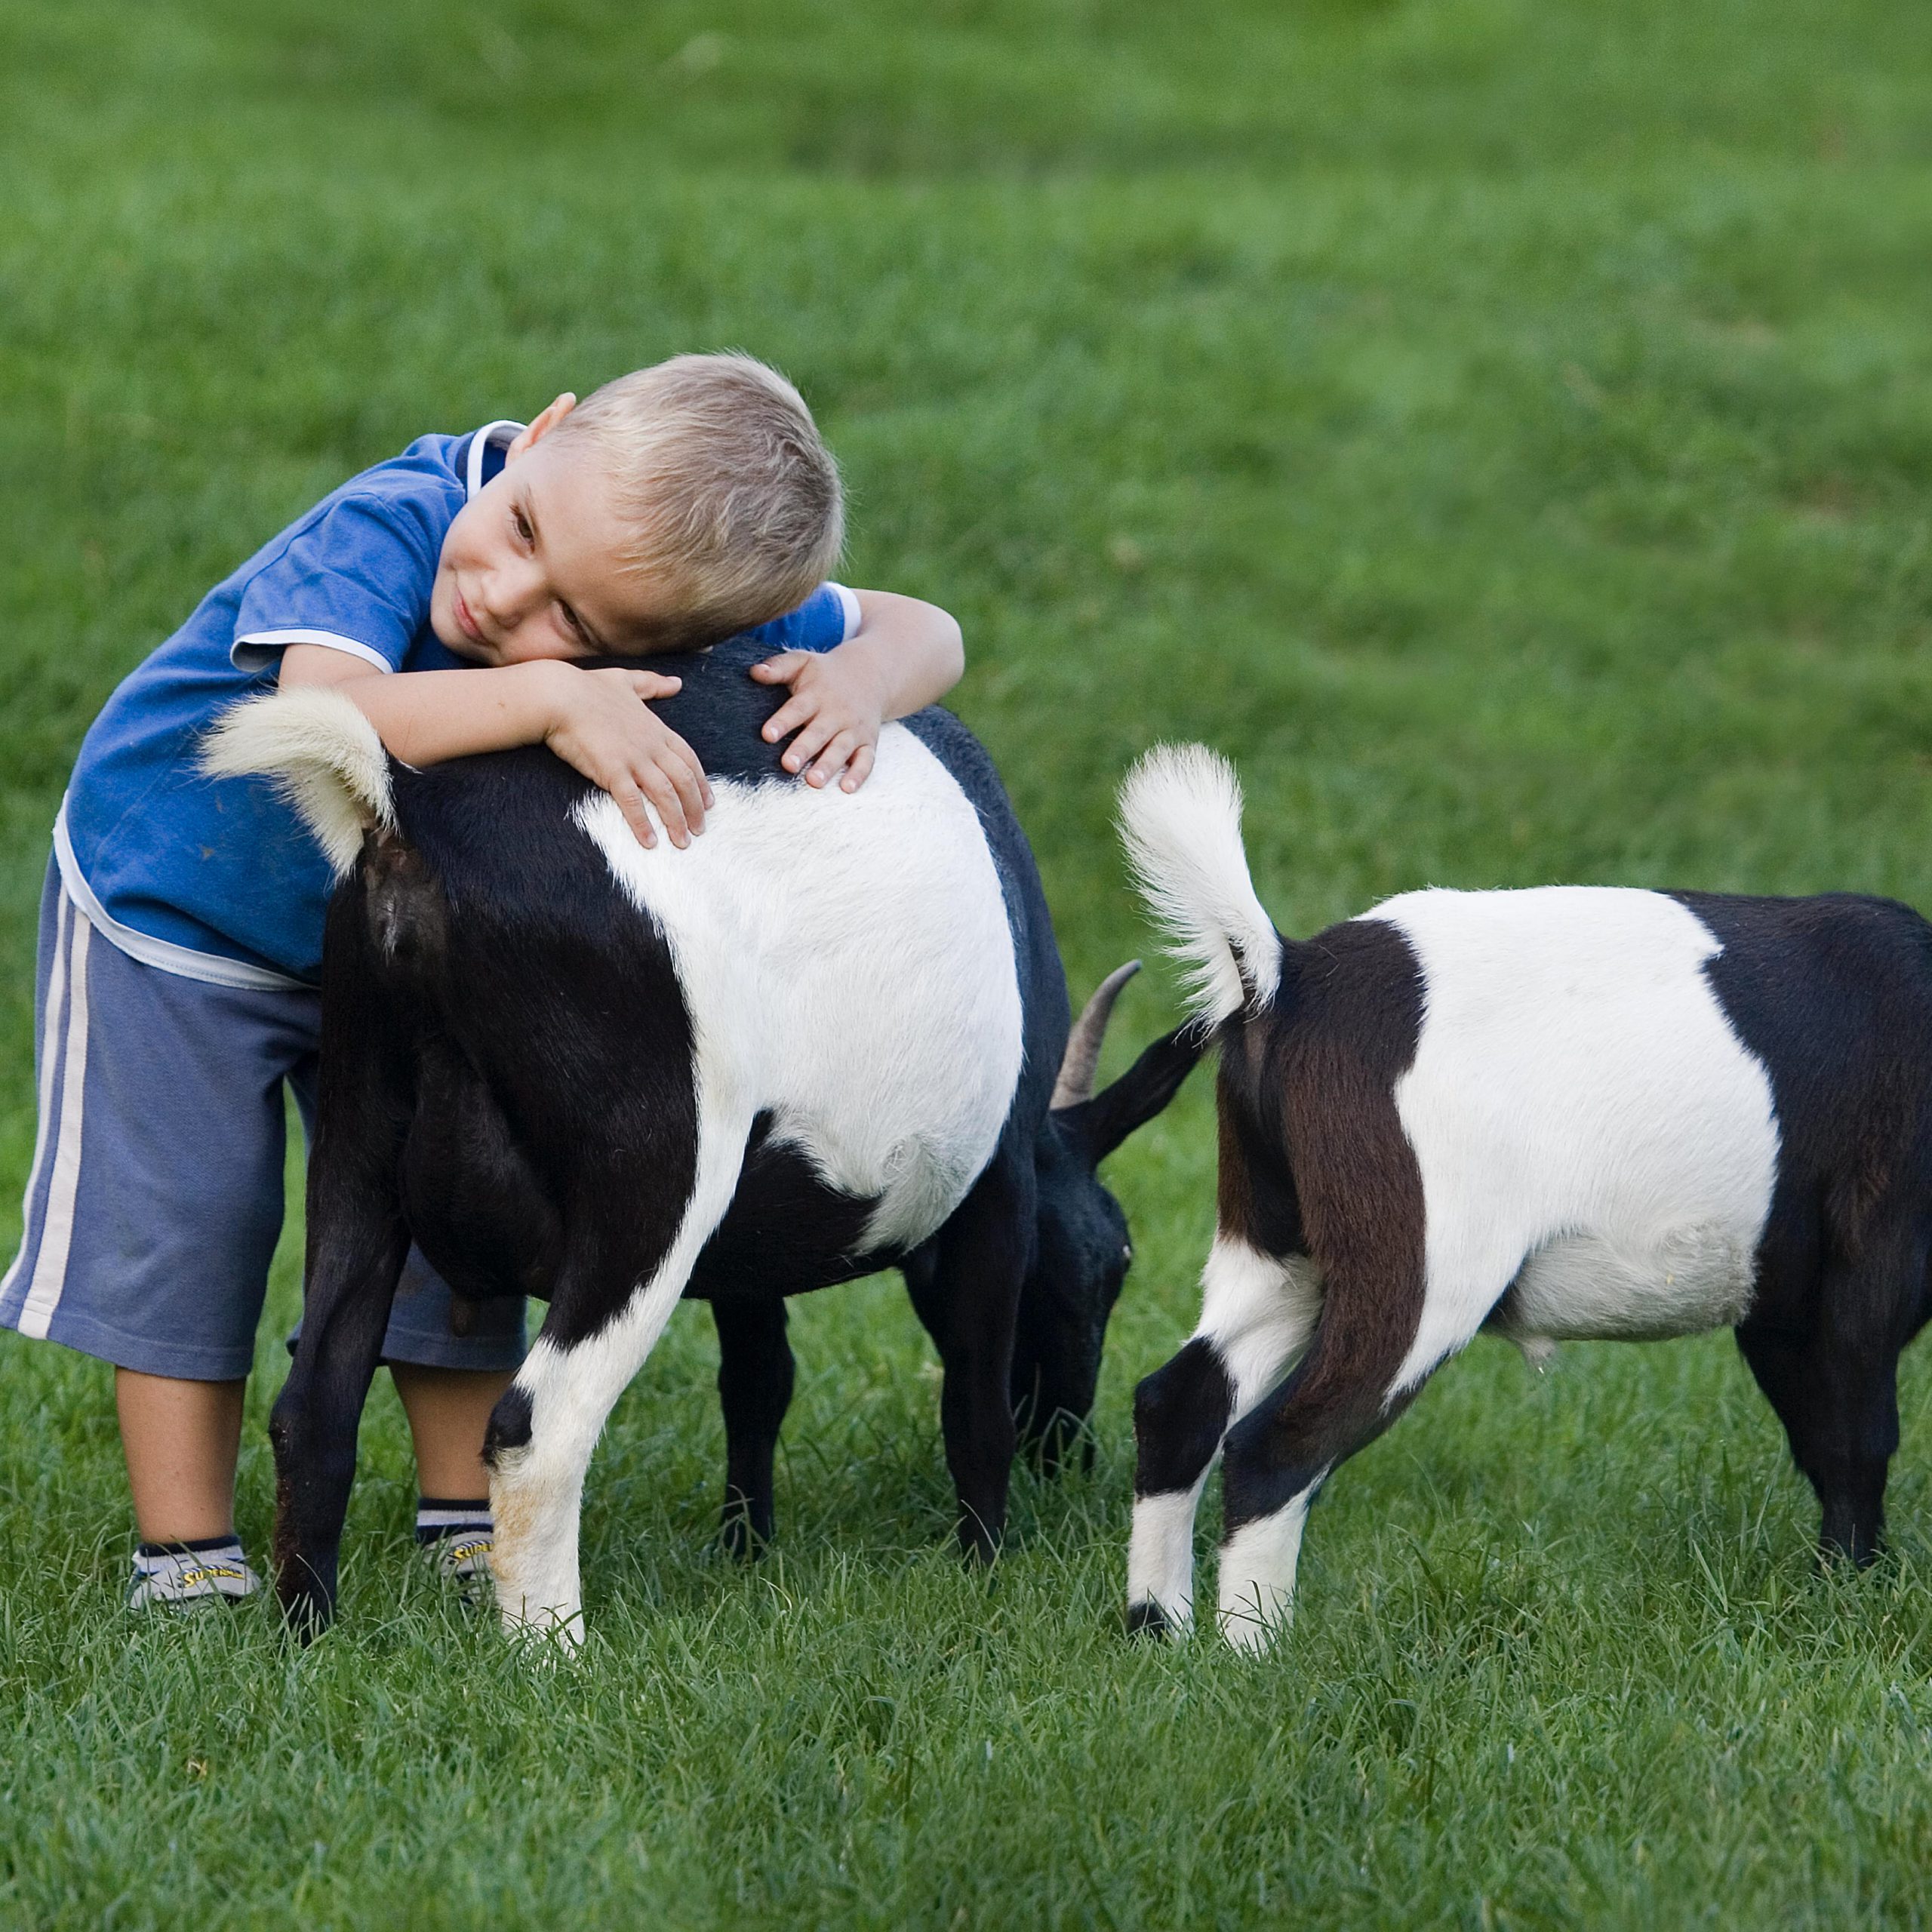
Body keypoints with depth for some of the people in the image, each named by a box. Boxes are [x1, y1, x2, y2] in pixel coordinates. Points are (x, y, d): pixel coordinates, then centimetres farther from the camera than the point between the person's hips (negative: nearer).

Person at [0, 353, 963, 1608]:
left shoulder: (690, 620, -26)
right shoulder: (384, 530, -41)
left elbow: (923, 632, -18)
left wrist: (859, 682, -41)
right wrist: (548, 704, -64)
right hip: (172, 903, -4)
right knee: (181, 1223, -1)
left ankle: (470, 1517, 23)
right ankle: (185, 1551, 12)